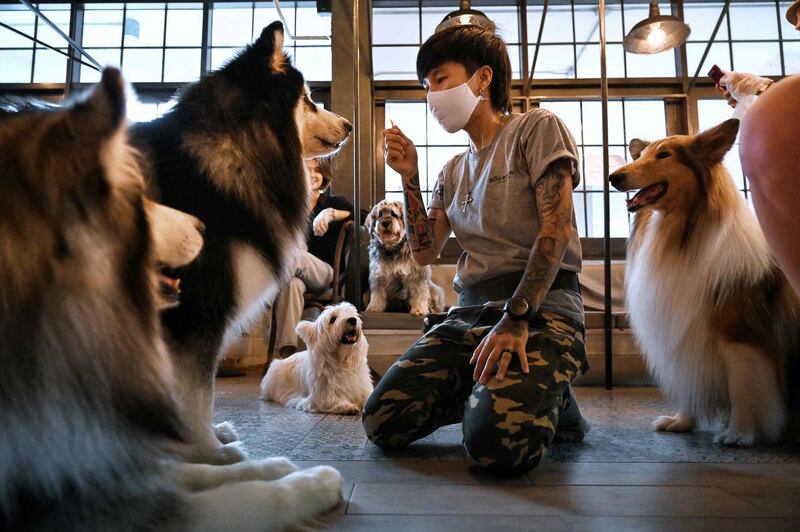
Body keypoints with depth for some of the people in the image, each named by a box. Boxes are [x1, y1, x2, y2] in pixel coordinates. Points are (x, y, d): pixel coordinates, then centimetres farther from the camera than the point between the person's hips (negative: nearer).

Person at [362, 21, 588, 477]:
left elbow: (555, 232, -11)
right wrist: (409, 178, 6)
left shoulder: (537, 128, 1)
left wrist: (514, 320, -21)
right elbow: (425, 252, 15)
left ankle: (548, 398, 4)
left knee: (498, 442, -29)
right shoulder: (454, 171, 20)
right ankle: (493, 392, 11)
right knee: (382, 421, -10)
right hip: (469, 311, 6)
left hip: (542, 307, -6)